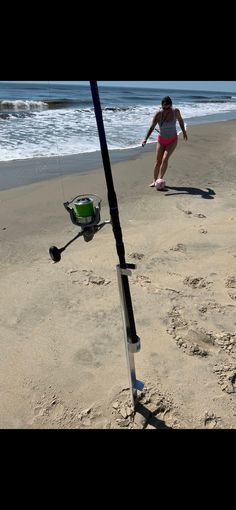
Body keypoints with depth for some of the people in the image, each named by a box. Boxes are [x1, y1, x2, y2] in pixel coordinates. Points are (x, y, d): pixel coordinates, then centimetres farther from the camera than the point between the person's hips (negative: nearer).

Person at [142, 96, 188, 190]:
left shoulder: (176, 111, -12)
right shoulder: (159, 113, -16)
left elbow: (180, 120, 9)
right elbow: (152, 127, -24)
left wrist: (184, 132, 12)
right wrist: (145, 138, -37)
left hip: (172, 140, -1)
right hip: (161, 140, 1)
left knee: (165, 158, -20)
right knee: (158, 161, -2)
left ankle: (160, 179, -19)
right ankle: (154, 181, 10)